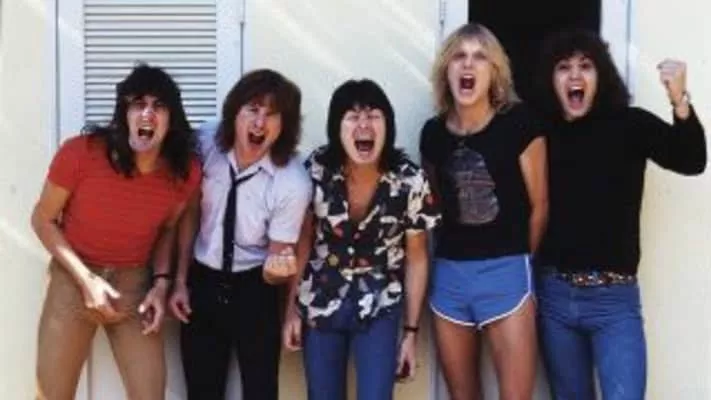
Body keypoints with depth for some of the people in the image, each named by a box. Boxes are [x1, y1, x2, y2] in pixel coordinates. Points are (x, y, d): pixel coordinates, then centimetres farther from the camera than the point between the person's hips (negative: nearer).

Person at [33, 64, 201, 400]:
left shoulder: (185, 171, -11)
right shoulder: (80, 153, -20)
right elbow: (43, 220, -8)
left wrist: (161, 282, -5)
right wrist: (86, 279, -16)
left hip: (135, 284, 2)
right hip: (73, 281, -2)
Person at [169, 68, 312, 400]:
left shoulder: (293, 184, -24)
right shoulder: (206, 144, -15)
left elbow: (273, 274, -15)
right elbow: (190, 213, 2)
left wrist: (278, 269, -39)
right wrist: (180, 281, 4)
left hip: (254, 290, -3)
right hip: (202, 282, 3)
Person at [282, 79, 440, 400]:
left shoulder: (410, 181, -16)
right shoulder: (316, 171, -13)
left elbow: (416, 258, -6)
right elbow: (303, 241, -1)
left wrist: (411, 331, -3)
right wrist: (292, 308, 1)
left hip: (380, 308, -1)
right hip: (319, 304, 2)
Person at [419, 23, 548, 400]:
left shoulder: (518, 122, -6)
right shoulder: (433, 132, 6)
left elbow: (539, 205, -1)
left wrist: (518, 262, 8)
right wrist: (452, 257, 10)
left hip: (505, 272, -4)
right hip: (448, 273, 4)